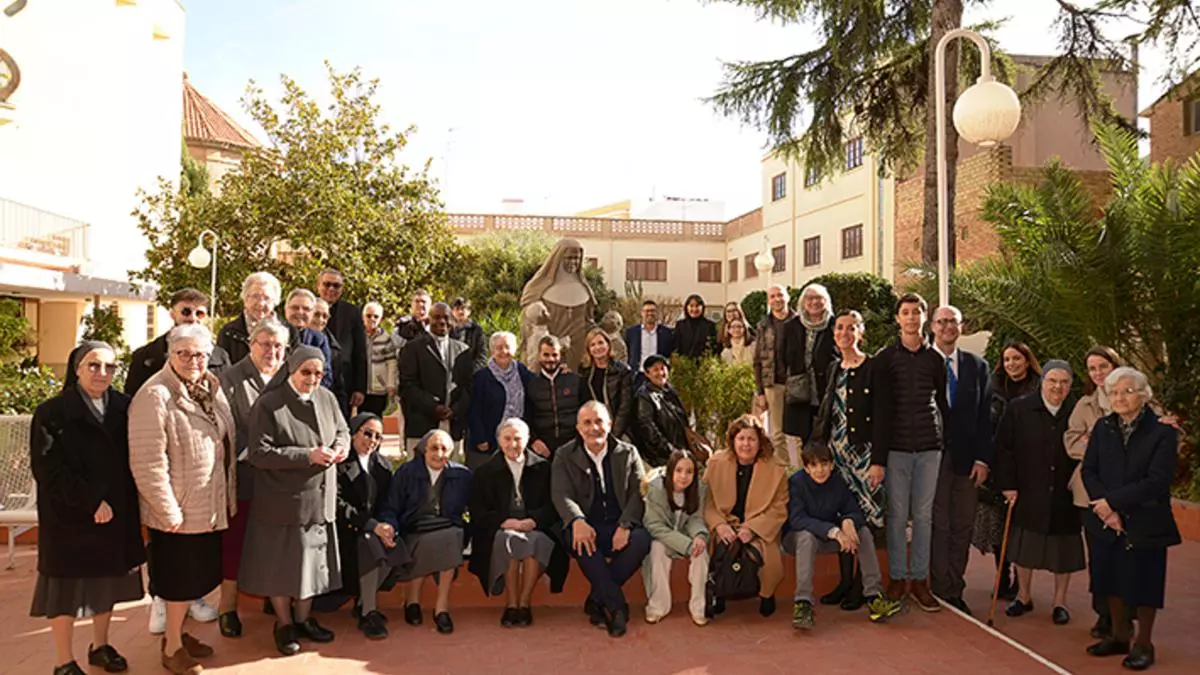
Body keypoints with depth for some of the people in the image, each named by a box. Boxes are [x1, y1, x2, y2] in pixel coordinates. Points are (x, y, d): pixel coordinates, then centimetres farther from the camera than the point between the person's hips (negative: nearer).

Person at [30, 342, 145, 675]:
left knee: (106, 582, 15)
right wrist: (91, 501, -19)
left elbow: (133, 458, 6)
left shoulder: (123, 408, 3)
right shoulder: (52, 413, -9)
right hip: (70, 517, -4)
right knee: (68, 587, 5)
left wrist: (126, 503, -2)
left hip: (115, 515, 4)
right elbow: (48, 469, -15)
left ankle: (100, 646, 33)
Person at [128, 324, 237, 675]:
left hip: (210, 507, 7)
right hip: (179, 511, -7)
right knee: (181, 578, 7)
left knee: (197, 576, 18)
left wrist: (229, 496, 11)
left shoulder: (211, 389, 7)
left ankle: (177, 632, 37)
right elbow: (147, 462, -21)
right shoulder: (155, 396, -18)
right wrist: (168, 511, -20)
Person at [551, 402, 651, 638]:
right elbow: (561, 494, -7)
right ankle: (617, 606, -26)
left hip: (619, 527, 1)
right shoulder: (564, 456, 6)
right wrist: (577, 521, -30)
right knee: (576, 538, -36)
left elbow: (639, 493, -1)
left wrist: (625, 525, -20)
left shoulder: (628, 453, 9)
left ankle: (597, 600, -16)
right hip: (587, 528, -1)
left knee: (642, 539, -31)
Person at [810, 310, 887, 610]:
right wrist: (816, 446, 9)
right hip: (835, 450, 6)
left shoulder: (873, 369, -6)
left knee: (863, 516, -3)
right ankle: (844, 580, 18)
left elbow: (880, 417, -10)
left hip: (862, 450, -6)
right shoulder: (833, 368, 12)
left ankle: (861, 585, 8)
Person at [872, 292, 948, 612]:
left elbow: (944, 404, 13)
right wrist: (877, 458, -7)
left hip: (929, 447, 2)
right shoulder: (885, 358, 2)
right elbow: (879, 410, -2)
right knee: (897, 515, 2)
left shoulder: (935, 358, 9)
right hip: (896, 447, -2)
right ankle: (897, 578, 13)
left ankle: (919, 579, 15)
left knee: (923, 515, 6)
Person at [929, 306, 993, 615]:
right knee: (937, 526, 2)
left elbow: (985, 416, 7)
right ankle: (941, 590, 13)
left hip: (966, 458, 3)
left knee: (962, 528, 8)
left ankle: (955, 591, 19)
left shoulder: (977, 366, 10)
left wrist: (983, 458, -1)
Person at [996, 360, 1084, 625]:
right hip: (1028, 493, 1)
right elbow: (1004, 448, -2)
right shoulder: (1019, 408, -4)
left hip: (1064, 495, 0)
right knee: (1024, 545, 11)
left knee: (1063, 549, 9)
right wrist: (1007, 484, -6)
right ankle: (1023, 596, 29)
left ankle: (1060, 601, 27)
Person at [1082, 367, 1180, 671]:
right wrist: (1106, 508, -14)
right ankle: (1119, 635, 30)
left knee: (1142, 583, 5)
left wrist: (1113, 501, -18)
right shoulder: (1102, 427, 4)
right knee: (1111, 579, 12)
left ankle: (1143, 644, 22)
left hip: (1145, 525, -4)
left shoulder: (1163, 432, -10)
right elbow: (1089, 470, 0)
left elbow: (1158, 481, -17)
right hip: (1107, 521, 4)